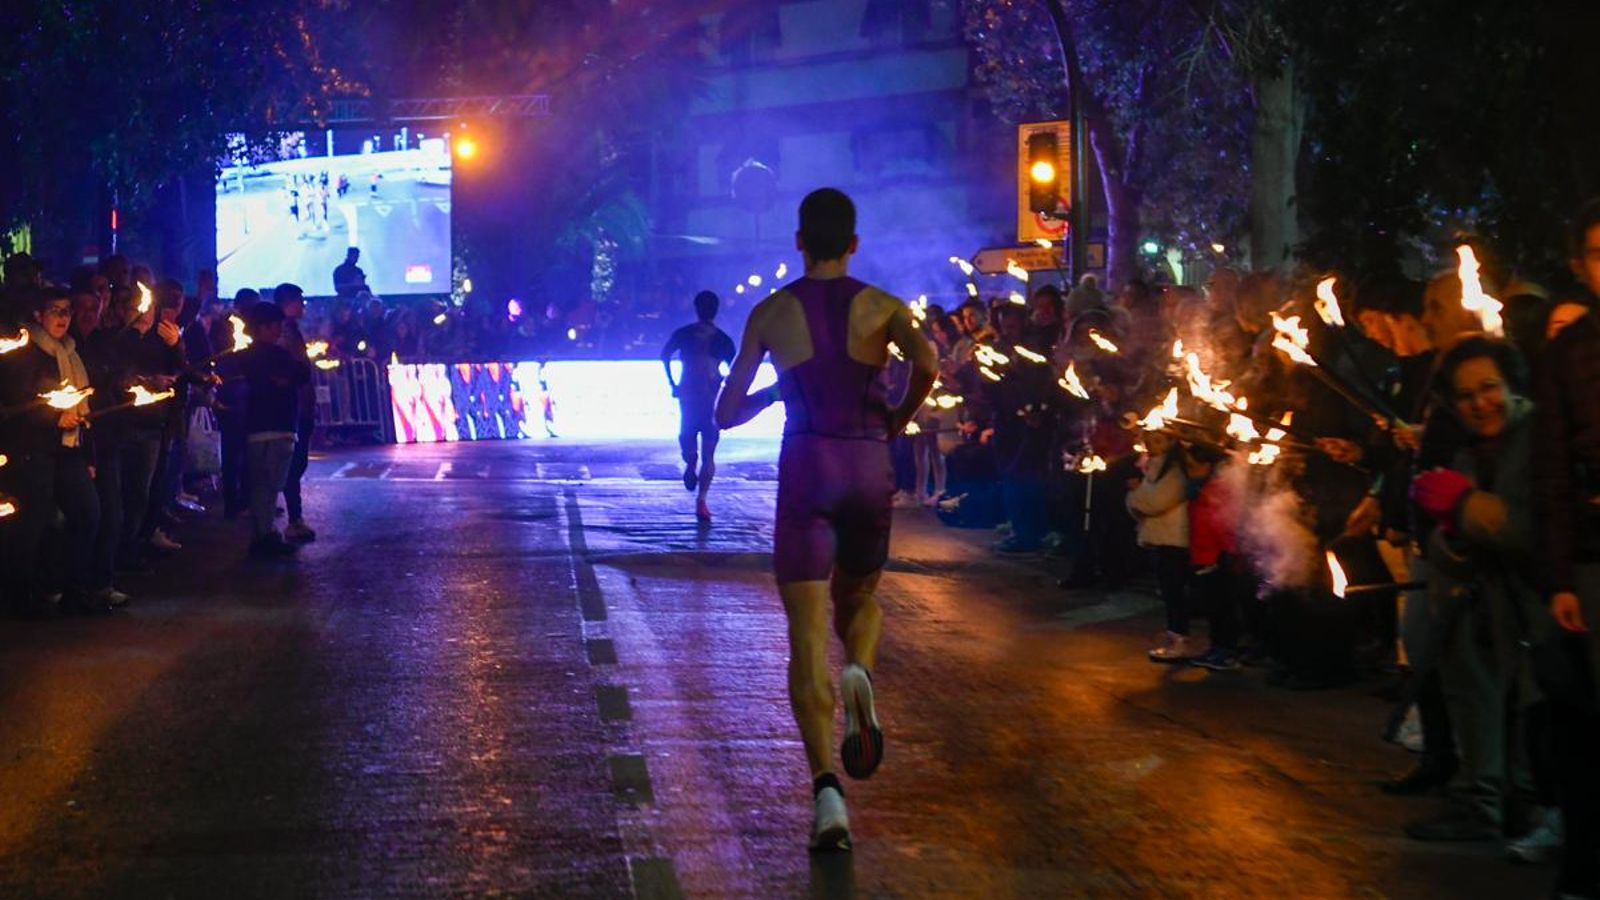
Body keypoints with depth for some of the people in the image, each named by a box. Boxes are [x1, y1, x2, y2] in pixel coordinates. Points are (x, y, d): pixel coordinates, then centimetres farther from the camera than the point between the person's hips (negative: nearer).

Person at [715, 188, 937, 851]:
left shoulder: (772, 312, 5)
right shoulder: (882, 307, 4)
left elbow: (728, 413, 6)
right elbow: (926, 364, -18)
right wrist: (898, 418, 0)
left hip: (806, 470, -1)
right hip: (869, 470, 1)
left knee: (807, 630, 0)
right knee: (860, 597, 25)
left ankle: (827, 790, -14)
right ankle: (859, 676, -11)